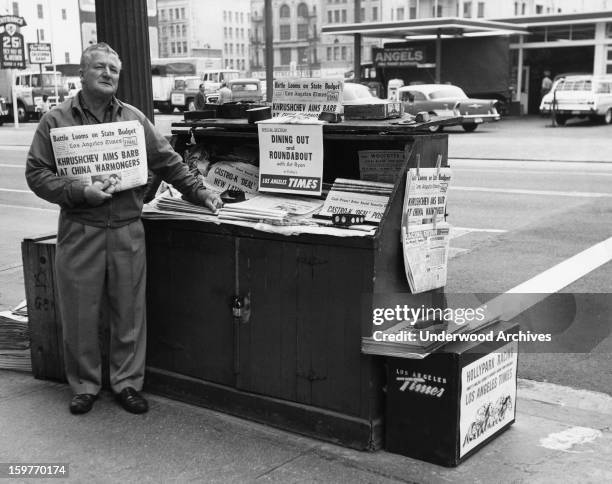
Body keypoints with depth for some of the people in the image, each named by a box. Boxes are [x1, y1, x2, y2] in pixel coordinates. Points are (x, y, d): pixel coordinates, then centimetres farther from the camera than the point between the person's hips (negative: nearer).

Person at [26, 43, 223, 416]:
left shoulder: (134, 119, 9)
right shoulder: (56, 121, 2)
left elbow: (168, 162, 14)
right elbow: (36, 174, -2)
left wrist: (198, 193, 8)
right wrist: (80, 192, -15)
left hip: (127, 230, 2)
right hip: (80, 232, -2)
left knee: (130, 312, 7)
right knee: (80, 315, 6)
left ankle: (127, 382, 21)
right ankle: (85, 385, 23)